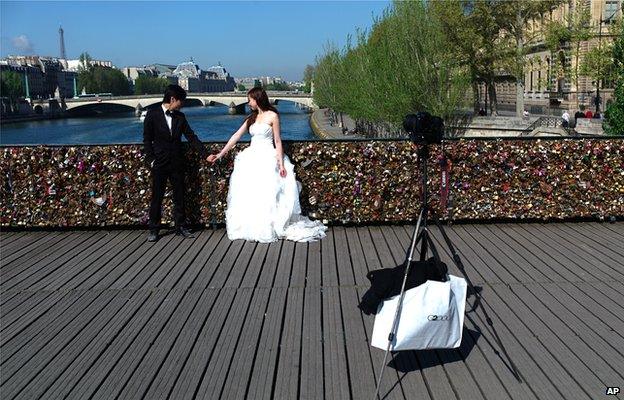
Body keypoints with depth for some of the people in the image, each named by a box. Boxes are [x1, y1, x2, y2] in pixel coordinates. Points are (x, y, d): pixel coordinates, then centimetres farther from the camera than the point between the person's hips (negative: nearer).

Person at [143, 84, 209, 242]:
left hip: (177, 162, 4)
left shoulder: (180, 117, 7)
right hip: (160, 163, -4)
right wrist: (150, 160, -8)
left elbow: (191, 137, 6)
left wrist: (206, 154, 0)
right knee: (157, 197, 2)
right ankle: (153, 230, 11)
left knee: (179, 195, 8)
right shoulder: (152, 115, -3)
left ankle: (180, 227, 19)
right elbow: (147, 139, -2)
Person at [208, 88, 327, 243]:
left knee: (266, 194, -7)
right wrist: (221, 154, 10)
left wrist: (281, 164, -10)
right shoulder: (251, 118, 14)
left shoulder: (272, 116, -4)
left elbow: (277, 141, -5)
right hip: (252, 159, 6)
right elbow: (236, 136, 13)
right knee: (248, 194, 3)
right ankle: (251, 228, 11)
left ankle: (267, 229, 1)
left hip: (268, 159, -6)